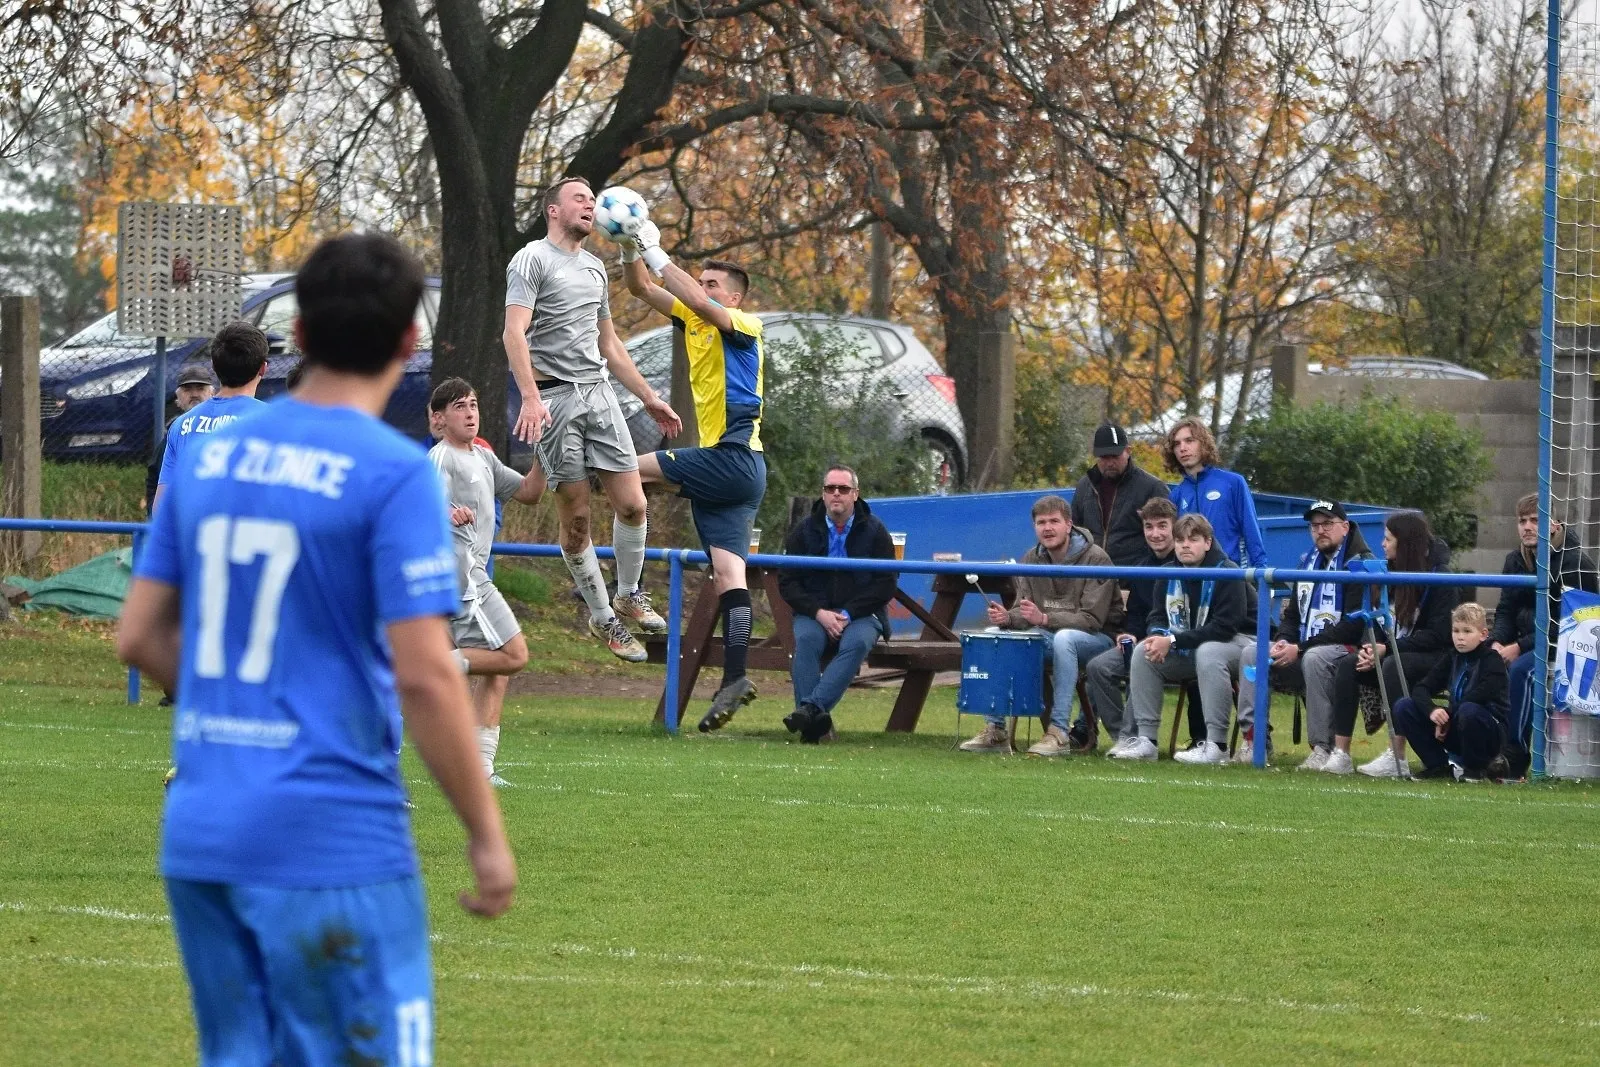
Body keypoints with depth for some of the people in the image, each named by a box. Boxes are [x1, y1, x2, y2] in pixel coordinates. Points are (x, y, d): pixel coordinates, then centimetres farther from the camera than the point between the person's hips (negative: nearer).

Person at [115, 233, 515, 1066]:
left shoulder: (208, 458, 9)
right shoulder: (395, 474, -10)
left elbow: (139, 638, 13)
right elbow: (424, 676, -14)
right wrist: (486, 835, -6)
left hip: (200, 837, 6)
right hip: (333, 842, -6)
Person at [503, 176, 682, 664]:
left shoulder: (595, 268, 20)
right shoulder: (532, 260, -4)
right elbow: (515, 333, -16)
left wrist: (650, 397, 24)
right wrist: (530, 398, -28)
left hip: (599, 393, 6)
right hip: (554, 398, -6)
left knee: (632, 504, -3)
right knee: (575, 517, -2)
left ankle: (628, 596, 17)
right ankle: (603, 618, 8)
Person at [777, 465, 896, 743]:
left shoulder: (874, 531, 2)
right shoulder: (805, 530, 6)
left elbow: (885, 585, -2)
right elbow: (787, 583, 3)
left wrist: (847, 614, -13)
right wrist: (819, 613, -13)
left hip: (861, 614, -1)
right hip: (814, 613, 1)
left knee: (857, 642, -34)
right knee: (806, 639, -32)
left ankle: (811, 708, -43)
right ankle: (816, 720, -38)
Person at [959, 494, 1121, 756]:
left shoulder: (1095, 558, -15)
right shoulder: (1031, 560, 4)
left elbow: (1092, 619, -22)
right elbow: (1023, 612, 5)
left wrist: (1044, 619, -35)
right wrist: (1007, 618, -21)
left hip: (1098, 638, -6)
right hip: (1048, 638, 6)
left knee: (1064, 638, -39)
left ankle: (1059, 731, -38)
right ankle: (995, 729, -13)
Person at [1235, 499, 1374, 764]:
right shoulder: (1309, 562, 17)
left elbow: (1354, 626, -18)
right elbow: (1293, 614, 23)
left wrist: (1300, 649, -20)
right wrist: (1283, 641, -3)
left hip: (1348, 648, -8)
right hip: (1302, 649, 8)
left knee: (1314, 658, -38)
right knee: (1253, 651, -10)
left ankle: (1322, 747, -32)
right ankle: (1253, 739, -14)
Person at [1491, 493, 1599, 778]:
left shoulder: (1573, 563, -16)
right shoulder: (1516, 560, 7)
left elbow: (1566, 624, -21)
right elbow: (1506, 611, 7)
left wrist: (1519, 647, -24)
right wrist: (1497, 643, -15)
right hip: (1528, 642, 8)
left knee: (1521, 669, -32)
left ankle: (1516, 758, -28)